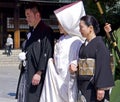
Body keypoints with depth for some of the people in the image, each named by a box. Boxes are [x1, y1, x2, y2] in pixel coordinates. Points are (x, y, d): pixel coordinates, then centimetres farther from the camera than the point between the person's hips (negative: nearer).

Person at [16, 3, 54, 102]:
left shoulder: (46, 31, -11)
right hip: (26, 73, 8)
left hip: (36, 74, -8)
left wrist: (39, 73, -20)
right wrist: (23, 56, 6)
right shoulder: (32, 32, 16)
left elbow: (47, 53, -17)